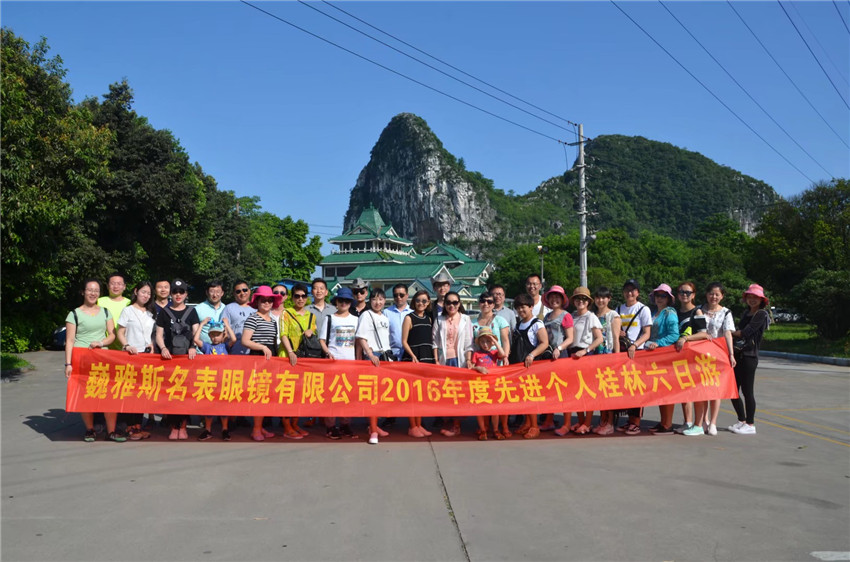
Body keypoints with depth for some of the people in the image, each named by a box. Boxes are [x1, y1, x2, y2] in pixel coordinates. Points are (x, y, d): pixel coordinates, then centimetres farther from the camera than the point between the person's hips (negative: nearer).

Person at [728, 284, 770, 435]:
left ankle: (750, 424, 7)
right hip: (738, 354, 8)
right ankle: (742, 421, 22)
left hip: (749, 356, -8)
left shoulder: (762, 314, -7)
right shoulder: (746, 313, 18)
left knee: (747, 391, -3)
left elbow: (745, 333, -13)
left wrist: (730, 333, 0)